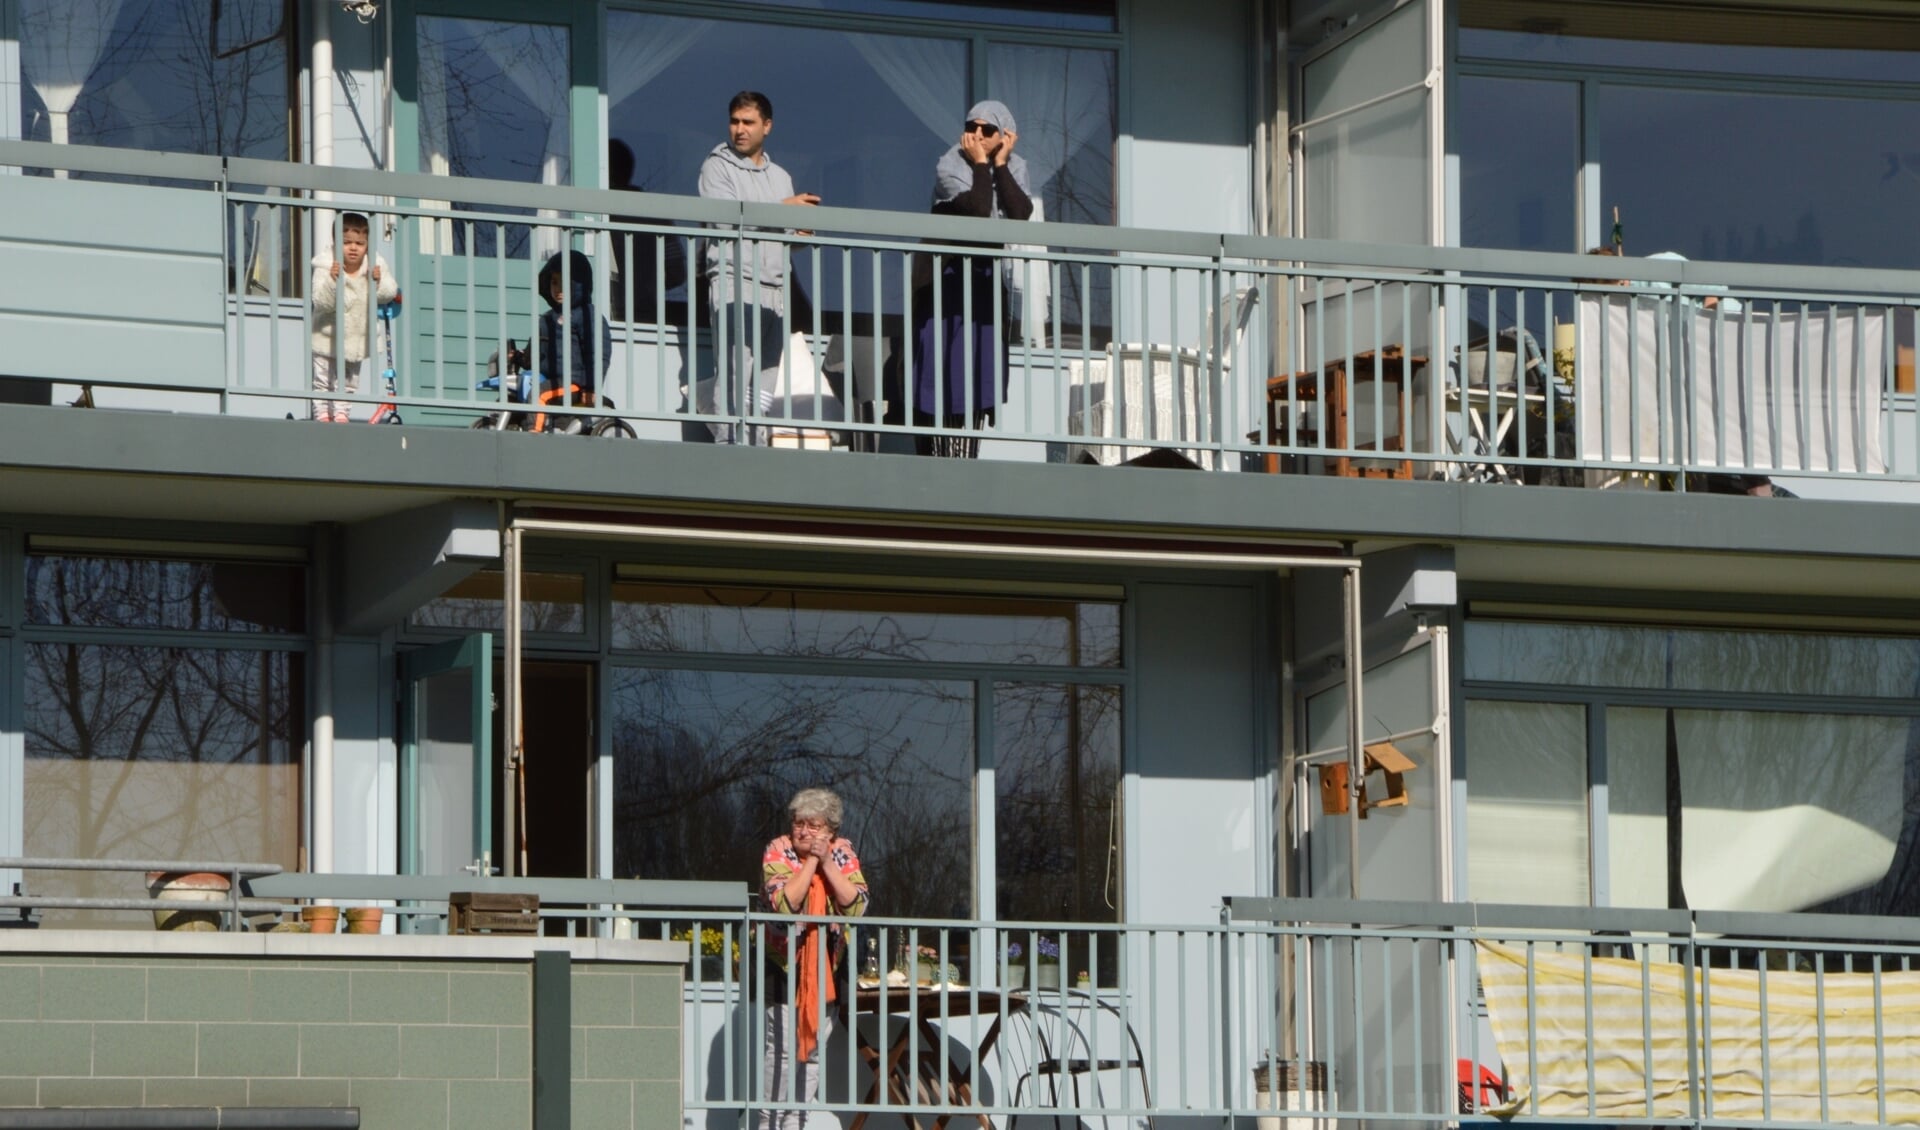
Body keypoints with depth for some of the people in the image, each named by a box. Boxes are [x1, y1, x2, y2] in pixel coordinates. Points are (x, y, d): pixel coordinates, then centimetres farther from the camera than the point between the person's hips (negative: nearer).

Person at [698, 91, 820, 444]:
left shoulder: (780, 177, 23)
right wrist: (783, 208, -3)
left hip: (774, 289, 6)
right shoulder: (717, 167, 5)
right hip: (734, 285, -6)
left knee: (764, 386, 2)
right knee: (733, 377, -13)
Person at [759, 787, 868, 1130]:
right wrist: (811, 861, -21)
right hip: (785, 963, -4)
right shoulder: (778, 851, -9)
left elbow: (856, 905, -13)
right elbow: (784, 903, -24)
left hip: (827, 968, 4)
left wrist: (826, 862, -17)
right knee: (783, 1046, -12)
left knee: (814, 1046, 5)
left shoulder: (842, 853, 1)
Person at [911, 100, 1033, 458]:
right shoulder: (950, 166, -9)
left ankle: (966, 459, 6)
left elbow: (1021, 214, -13)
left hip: (987, 280, 5)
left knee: (980, 372, 3)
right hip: (947, 278, -5)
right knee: (942, 370, -8)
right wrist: (980, 164, -15)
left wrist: (999, 164, -12)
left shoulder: (1014, 167, 5)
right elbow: (978, 209, -23)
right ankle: (936, 465, -9)